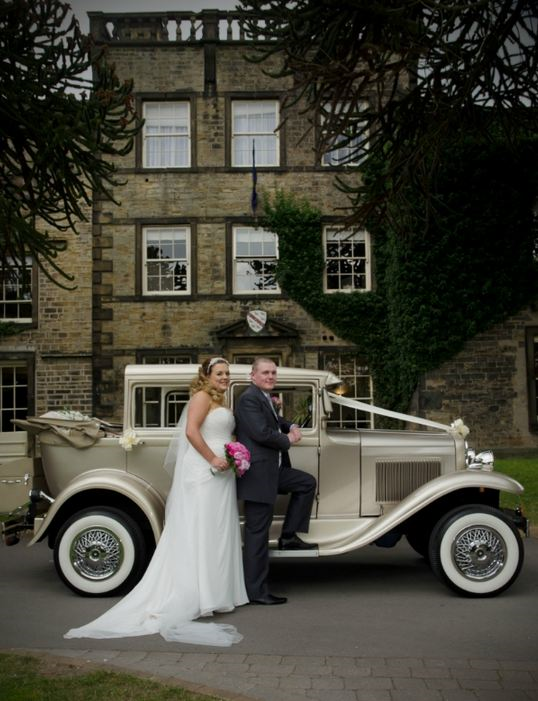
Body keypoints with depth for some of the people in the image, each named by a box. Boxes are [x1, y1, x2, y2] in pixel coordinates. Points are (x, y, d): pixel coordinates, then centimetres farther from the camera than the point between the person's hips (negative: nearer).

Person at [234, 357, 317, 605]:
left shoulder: (265, 398, 15)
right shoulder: (249, 398, -14)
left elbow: (274, 420, 31)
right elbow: (261, 432, -23)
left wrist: (291, 427, 9)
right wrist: (288, 440, -6)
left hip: (271, 470, 10)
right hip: (257, 473, -10)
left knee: (307, 483, 15)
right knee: (257, 532, -4)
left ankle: (289, 536, 15)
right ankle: (256, 591, 2)